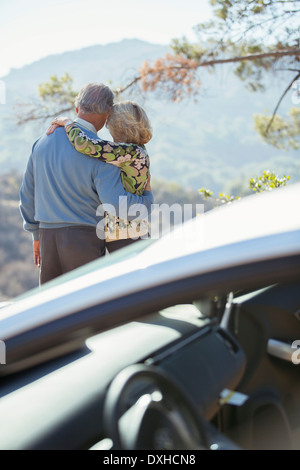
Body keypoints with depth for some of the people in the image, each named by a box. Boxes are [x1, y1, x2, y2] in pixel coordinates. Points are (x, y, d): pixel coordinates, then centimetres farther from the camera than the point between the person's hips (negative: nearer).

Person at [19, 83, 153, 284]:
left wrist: (37, 235, 23)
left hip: (48, 237, 6)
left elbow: (28, 192, 13)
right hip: (84, 238, -5)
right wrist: (147, 198, -2)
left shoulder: (43, 141, 6)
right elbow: (117, 204, -23)